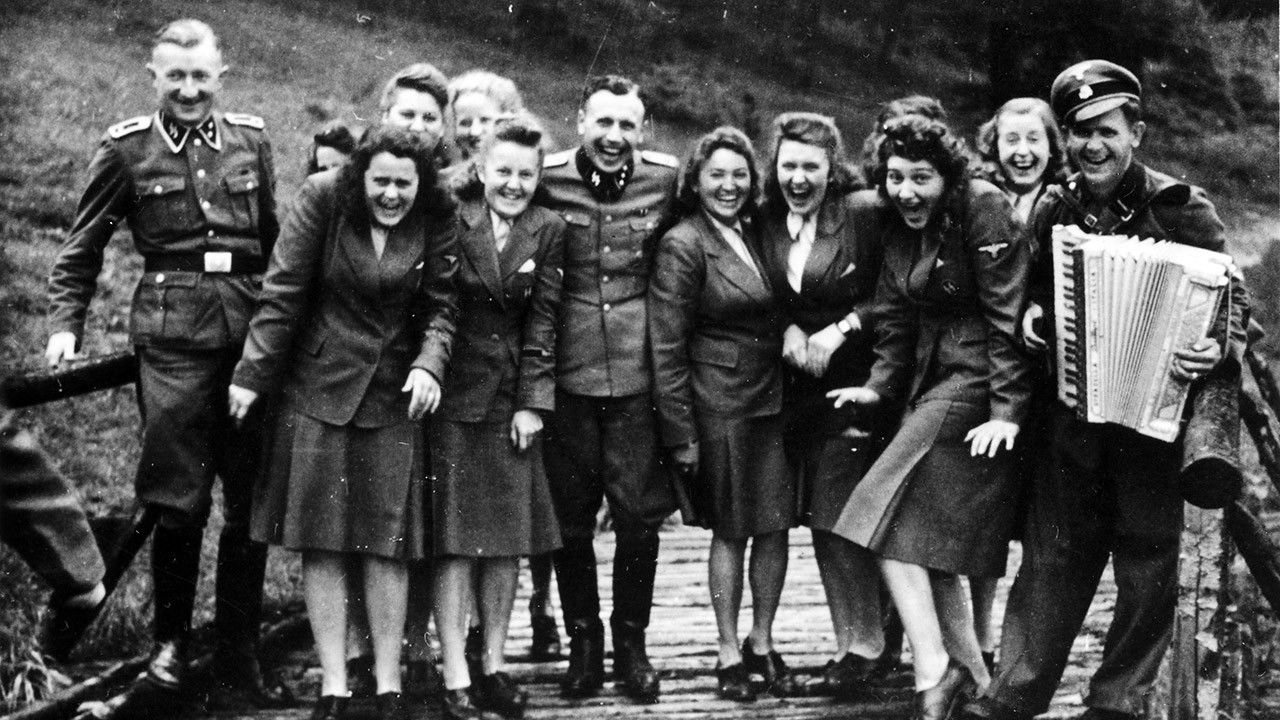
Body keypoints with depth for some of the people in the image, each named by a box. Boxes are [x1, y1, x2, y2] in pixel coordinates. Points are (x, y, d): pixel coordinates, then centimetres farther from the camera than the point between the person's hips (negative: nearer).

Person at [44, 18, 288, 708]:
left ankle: (238, 651, 16)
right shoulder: (127, 149, 4)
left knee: (253, 498, 4)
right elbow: (82, 248, 10)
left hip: (251, 330, 3)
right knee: (181, 500, -3)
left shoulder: (250, 140, 11)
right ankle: (170, 640, 18)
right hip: (172, 336, -3)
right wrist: (65, 325, 0)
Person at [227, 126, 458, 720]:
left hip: (391, 397, 1)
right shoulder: (323, 198, -9)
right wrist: (252, 375, -6)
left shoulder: (436, 223, -4)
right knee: (319, 541, 1)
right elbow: (283, 292, -7)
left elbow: (441, 307, 0)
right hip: (317, 387, -1)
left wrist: (428, 365, -18)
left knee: (388, 541, 1)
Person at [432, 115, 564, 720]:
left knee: (508, 539, 7)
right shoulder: (452, 220, -4)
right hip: (452, 393, -3)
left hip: (511, 398, 3)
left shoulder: (547, 231, 4)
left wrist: (533, 401, -3)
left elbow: (542, 321, 3)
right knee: (455, 540, -4)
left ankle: (494, 669, 17)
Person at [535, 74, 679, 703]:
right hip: (565, 376, 0)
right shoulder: (546, 180, -3)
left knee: (639, 517, 3)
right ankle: (583, 640, 23)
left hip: (638, 374, 0)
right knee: (569, 519, 7)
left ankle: (631, 641, 21)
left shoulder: (666, 179, -1)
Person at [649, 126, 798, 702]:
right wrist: (681, 433, -13)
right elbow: (666, 347, -11)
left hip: (774, 400, 6)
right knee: (731, 531, 3)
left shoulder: (755, 233, 11)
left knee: (775, 525, 6)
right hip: (719, 406, -6)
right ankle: (729, 653, 16)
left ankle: (762, 643, 22)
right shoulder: (683, 245, -9)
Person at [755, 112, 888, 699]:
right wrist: (788, 332, -5)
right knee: (819, 521, 9)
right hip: (798, 389, 5)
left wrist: (841, 330, -14)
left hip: (853, 387, -5)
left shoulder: (866, 217, -7)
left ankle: (866, 646, 3)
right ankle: (848, 644, 19)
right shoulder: (765, 223, 7)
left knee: (841, 519, -9)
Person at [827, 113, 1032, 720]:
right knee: (928, 537, 9)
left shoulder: (983, 210, -12)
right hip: (932, 380, 9)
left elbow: (1009, 316, -17)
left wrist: (1008, 411, -21)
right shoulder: (898, 227, 10)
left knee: (892, 521, -15)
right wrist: (880, 385, 5)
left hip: (978, 379, -9)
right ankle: (969, 671, 18)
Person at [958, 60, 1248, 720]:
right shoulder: (1052, 211, 6)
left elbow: (1231, 301, -5)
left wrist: (1219, 350, -25)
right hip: (1073, 412, 4)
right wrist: (1032, 314, 0)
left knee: (1148, 566, 3)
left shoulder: (1182, 208, -7)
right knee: (1052, 555, 7)